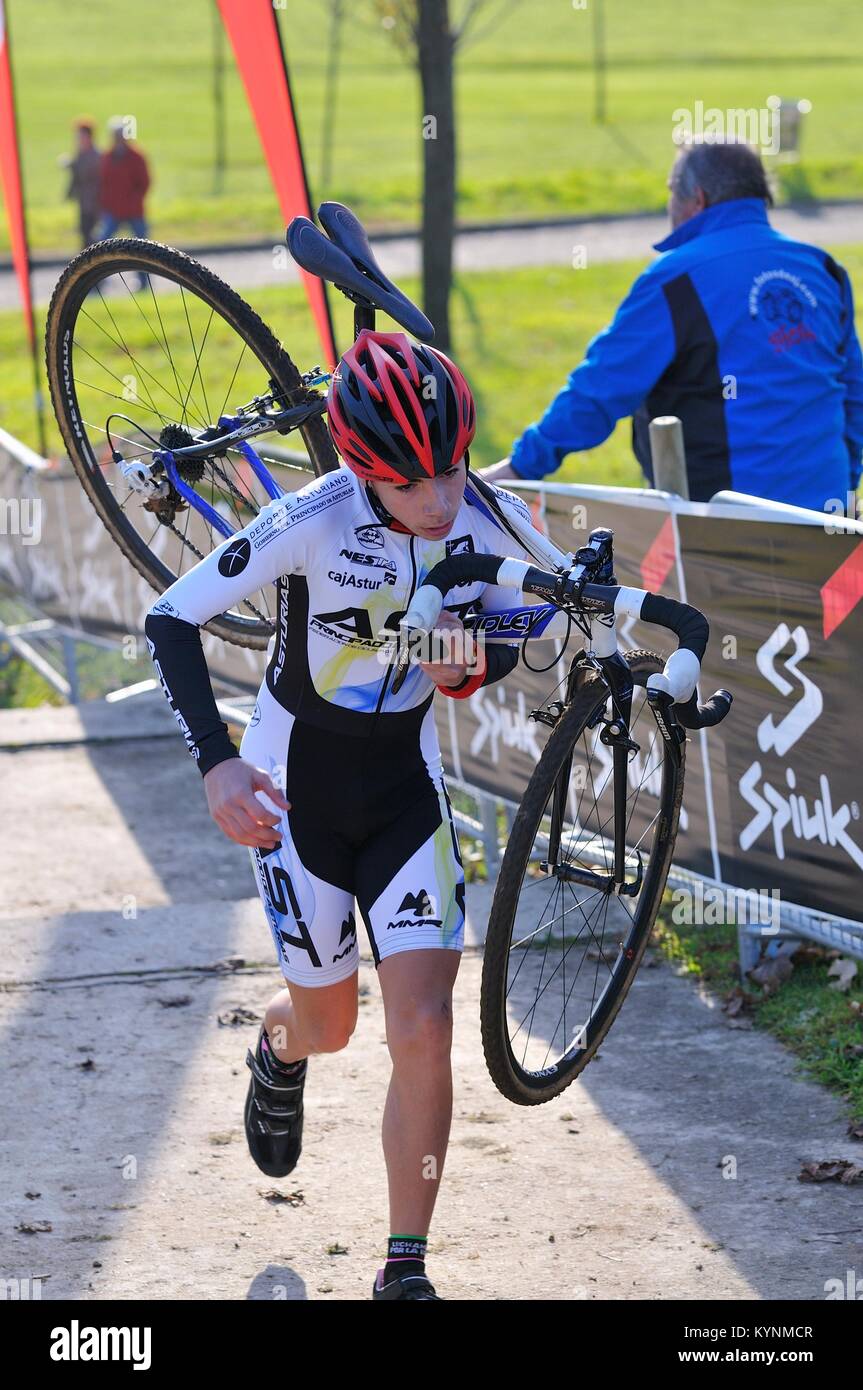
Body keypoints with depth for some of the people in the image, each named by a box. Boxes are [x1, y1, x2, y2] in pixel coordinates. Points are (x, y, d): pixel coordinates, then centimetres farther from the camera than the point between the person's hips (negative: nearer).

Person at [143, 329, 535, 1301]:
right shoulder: (311, 524, -26)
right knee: (329, 1026, 13)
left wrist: (469, 670, -20)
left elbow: (507, 639, 4)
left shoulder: (492, 522, -15)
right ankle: (281, 1050, 53)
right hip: (297, 784, -2)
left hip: (407, 783, 2)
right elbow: (170, 620, -18)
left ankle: (404, 1272, 1)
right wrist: (217, 764, -26)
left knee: (424, 1029, -10)